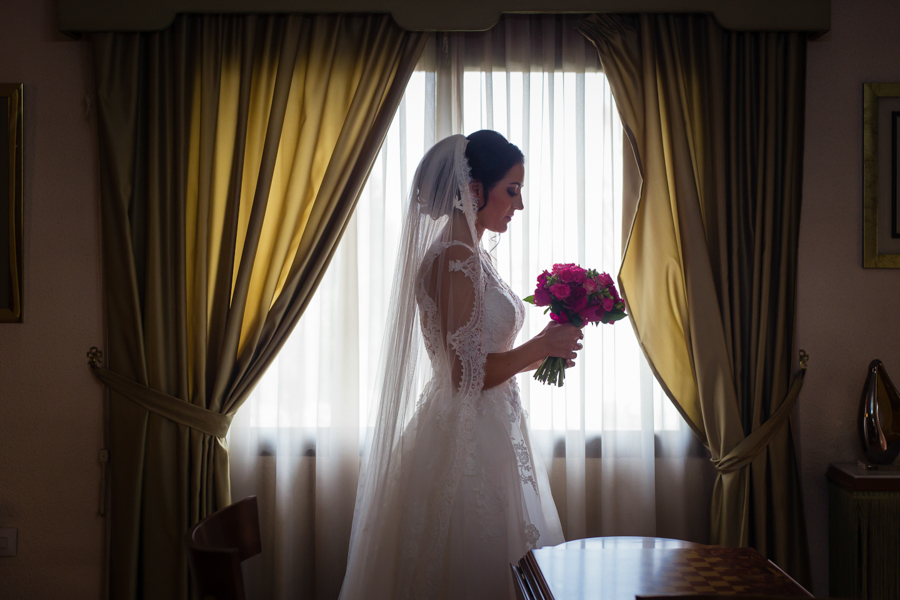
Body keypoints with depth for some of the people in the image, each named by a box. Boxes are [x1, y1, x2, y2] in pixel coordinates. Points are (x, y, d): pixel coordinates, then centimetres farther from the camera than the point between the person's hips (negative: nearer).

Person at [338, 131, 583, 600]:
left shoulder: (473, 256, 13)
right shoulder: (457, 260, -18)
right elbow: (469, 374, -22)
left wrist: (542, 350, 6)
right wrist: (542, 347, -12)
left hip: (484, 435, 10)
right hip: (467, 442, -10)